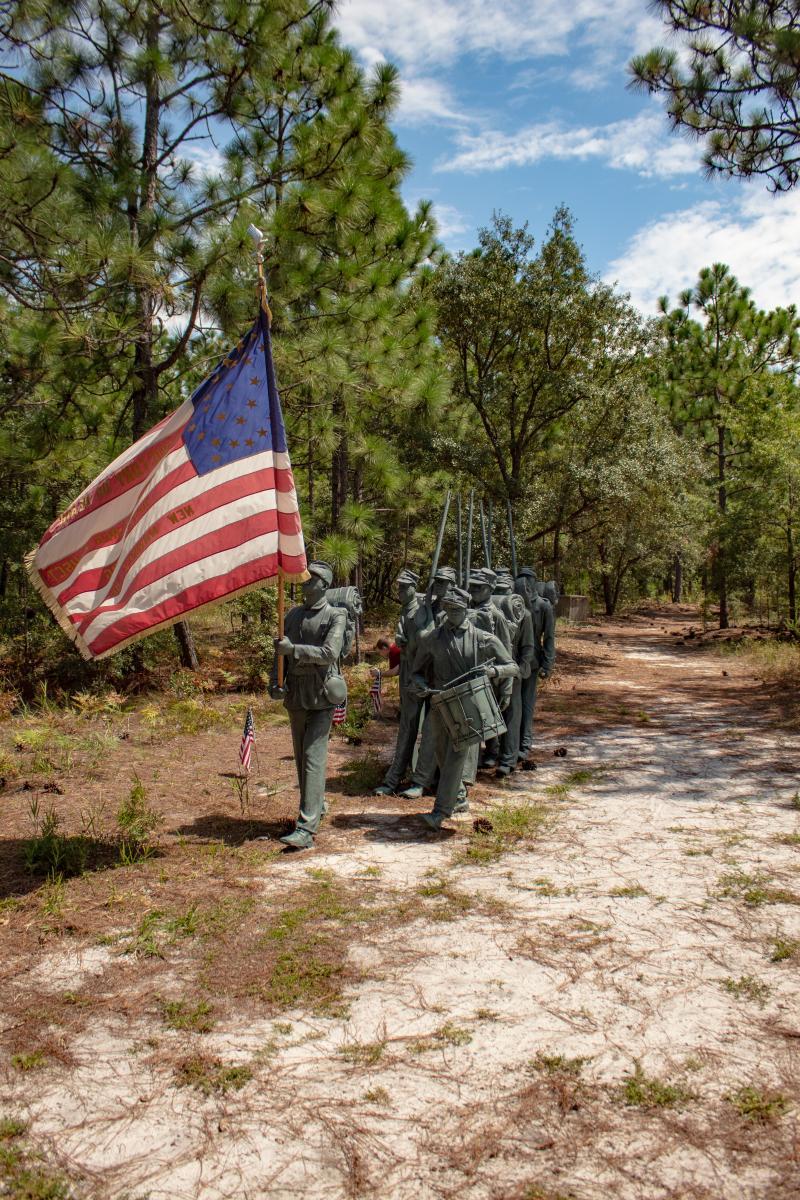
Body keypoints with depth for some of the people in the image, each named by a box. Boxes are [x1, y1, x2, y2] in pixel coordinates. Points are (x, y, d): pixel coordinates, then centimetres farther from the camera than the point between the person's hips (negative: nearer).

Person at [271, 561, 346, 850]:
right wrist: (275, 683, -3)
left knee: (313, 758, -12)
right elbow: (281, 652, 12)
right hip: (296, 696, 6)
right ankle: (317, 806, 34)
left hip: (321, 696, -6)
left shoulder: (335, 616, -6)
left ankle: (306, 828, -15)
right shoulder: (293, 615, 12)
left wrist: (293, 649, -24)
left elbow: (329, 653, -19)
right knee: (301, 758, 15)